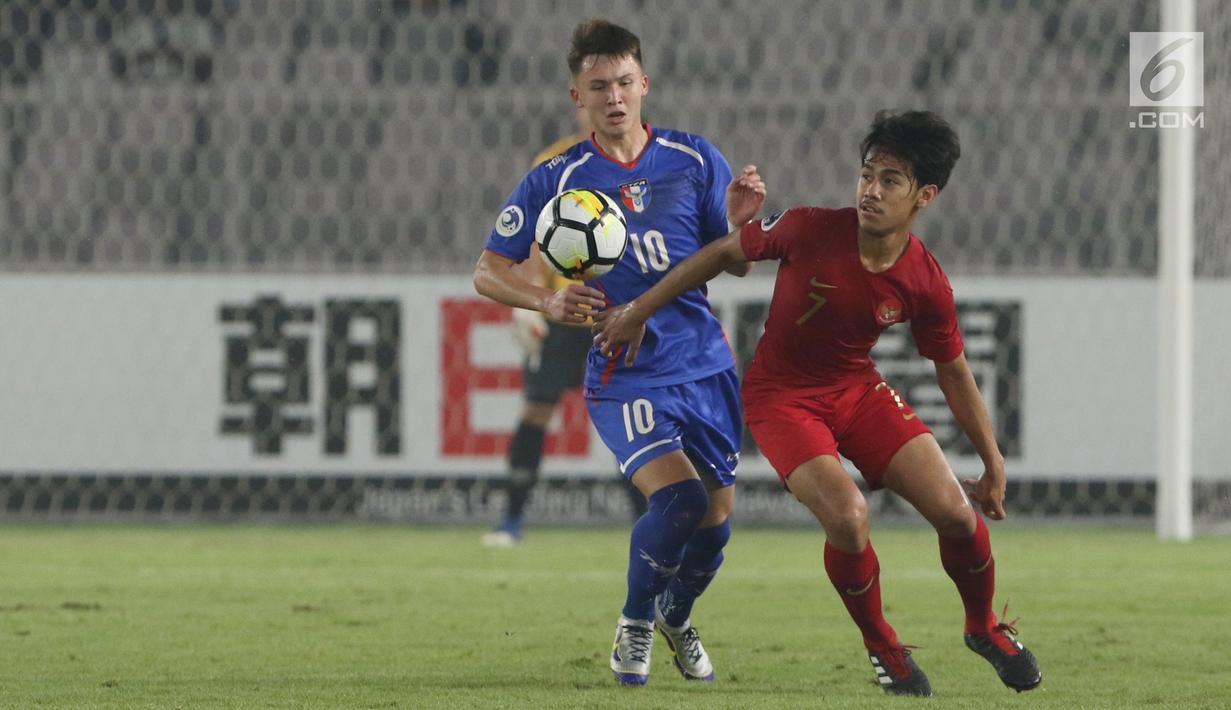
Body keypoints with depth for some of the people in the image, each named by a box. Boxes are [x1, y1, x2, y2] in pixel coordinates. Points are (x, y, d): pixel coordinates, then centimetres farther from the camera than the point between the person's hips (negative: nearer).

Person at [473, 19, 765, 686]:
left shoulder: (693, 158, 3)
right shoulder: (555, 181, -3)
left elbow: (736, 265, 8)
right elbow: (488, 272, 1)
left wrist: (738, 220, -14)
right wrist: (548, 300, -17)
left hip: (705, 366, 3)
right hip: (623, 375, -3)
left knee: (714, 521, 6)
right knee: (678, 497, -23)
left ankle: (677, 618, 39)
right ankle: (634, 623, 3)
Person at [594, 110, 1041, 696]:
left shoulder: (925, 284, -14)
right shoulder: (809, 230, -23)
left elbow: (953, 371, 2)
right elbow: (723, 253, -7)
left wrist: (993, 462, 8)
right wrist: (638, 312, -2)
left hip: (859, 389, 3)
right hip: (781, 397, -3)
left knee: (954, 511, -10)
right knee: (847, 516, -26)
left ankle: (984, 627, 21)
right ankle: (881, 648, 1)